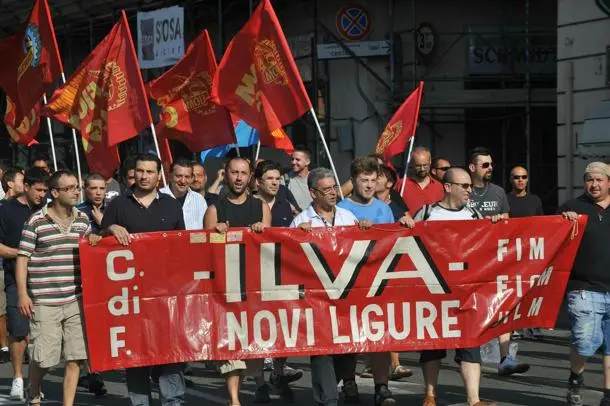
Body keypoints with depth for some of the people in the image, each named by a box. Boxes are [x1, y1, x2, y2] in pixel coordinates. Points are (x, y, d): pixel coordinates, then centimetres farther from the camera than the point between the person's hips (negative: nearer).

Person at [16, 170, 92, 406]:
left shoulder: (83, 219, 9)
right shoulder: (36, 221, -5)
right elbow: (22, 258, -3)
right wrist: (23, 294, -8)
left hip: (77, 300, 4)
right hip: (44, 302, -4)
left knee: (75, 357, 0)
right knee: (42, 358, 0)